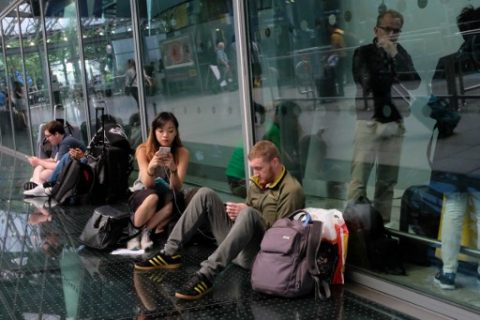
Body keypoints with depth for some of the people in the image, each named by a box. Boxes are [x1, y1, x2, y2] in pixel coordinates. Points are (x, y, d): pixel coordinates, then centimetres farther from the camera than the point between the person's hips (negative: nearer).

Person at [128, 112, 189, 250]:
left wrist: (173, 169, -39)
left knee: (177, 198, -34)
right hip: (142, 197, -1)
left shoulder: (182, 152, -10)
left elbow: (176, 187, -18)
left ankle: (145, 232, -19)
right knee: (153, 197, -37)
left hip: (166, 199, 2)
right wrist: (151, 167, -41)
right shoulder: (143, 149, -12)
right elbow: (147, 184, -19)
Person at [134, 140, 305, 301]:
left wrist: (246, 211, -16)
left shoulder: (292, 190, -11)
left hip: (258, 252, -8)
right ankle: (170, 253, -8)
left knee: (249, 213, -37)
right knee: (205, 194, -2)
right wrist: (238, 213, -4)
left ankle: (207, 274, -43)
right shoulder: (258, 182, 13)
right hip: (236, 246, 8)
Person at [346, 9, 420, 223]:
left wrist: (394, 56, -5)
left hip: (395, 122, 3)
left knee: (388, 179, 5)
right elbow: (371, 83, -11)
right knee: (359, 176, -10)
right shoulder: (364, 53, 3)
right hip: (369, 121, -3)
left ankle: (382, 222, 12)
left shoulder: (402, 54, 13)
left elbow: (414, 83, -2)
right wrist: (396, 80, 0)